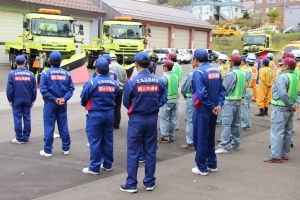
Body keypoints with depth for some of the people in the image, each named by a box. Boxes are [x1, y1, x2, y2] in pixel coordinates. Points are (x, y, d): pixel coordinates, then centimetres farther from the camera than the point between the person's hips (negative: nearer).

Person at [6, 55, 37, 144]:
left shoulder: (12, 74, -9)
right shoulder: (31, 74, -3)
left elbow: (9, 89, -7)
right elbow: (34, 89, 2)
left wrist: (10, 100, 4)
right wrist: (32, 100, 12)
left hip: (16, 100, -2)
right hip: (27, 100, 2)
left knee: (17, 119, 4)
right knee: (27, 118, 9)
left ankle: (19, 138, 7)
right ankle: (26, 137, 14)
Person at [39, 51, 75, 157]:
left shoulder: (45, 73, -9)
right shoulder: (66, 73, 1)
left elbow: (43, 90, -14)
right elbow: (71, 88, -3)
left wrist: (54, 99, -13)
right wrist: (64, 98, -11)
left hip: (50, 104, -3)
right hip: (63, 104, 3)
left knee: (49, 127, 3)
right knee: (63, 126, 12)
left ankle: (47, 150, 8)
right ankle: (66, 148, 20)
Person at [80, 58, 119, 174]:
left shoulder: (92, 82, -15)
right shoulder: (114, 83, -2)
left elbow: (84, 99, -8)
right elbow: (116, 96, 4)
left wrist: (86, 105, 13)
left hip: (95, 114, -5)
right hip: (110, 113, 5)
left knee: (94, 141, 2)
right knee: (108, 140, 14)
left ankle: (94, 168, 6)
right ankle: (108, 165, 24)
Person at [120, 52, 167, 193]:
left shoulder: (132, 81, -13)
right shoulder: (158, 81, -3)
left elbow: (126, 102, -4)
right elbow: (163, 99, 0)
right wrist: (153, 107, 10)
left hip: (136, 119, -3)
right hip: (152, 119, 3)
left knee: (133, 152, 6)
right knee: (150, 151, 12)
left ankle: (131, 184, 11)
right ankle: (149, 183, 20)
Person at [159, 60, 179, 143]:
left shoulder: (165, 77, -15)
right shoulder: (175, 76, 8)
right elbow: (177, 87, 12)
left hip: (167, 100, -7)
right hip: (175, 99, 7)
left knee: (164, 119, -1)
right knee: (172, 119, 12)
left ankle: (165, 137, -1)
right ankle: (171, 136, 18)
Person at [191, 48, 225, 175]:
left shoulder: (198, 72, -16)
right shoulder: (216, 70, 7)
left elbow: (201, 94, -24)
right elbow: (222, 89, 6)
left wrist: (212, 107, -14)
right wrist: (219, 104, -2)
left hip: (202, 110, -7)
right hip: (213, 111, 7)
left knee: (200, 138, 4)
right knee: (210, 137, 19)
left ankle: (202, 168, 12)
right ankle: (212, 164, 29)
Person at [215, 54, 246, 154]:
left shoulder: (231, 73, -17)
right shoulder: (242, 73, 9)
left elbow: (225, 88, -15)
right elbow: (244, 88, 15)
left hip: (229, 101, -9)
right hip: (238, 100, 9)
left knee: (226, 124, -8)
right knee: (236, 123, 16)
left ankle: (225, 146, -11)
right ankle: (236, 144, 24)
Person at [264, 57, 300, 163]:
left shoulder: (282, 77, -17)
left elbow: (283, 94, -24)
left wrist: (291, 105, -15)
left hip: (280, 108, -8)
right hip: (290, 110, 8)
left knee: (277, 132, -5)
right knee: (287, 132, 15)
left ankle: (276, 156, -5)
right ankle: (285, 154, 23)